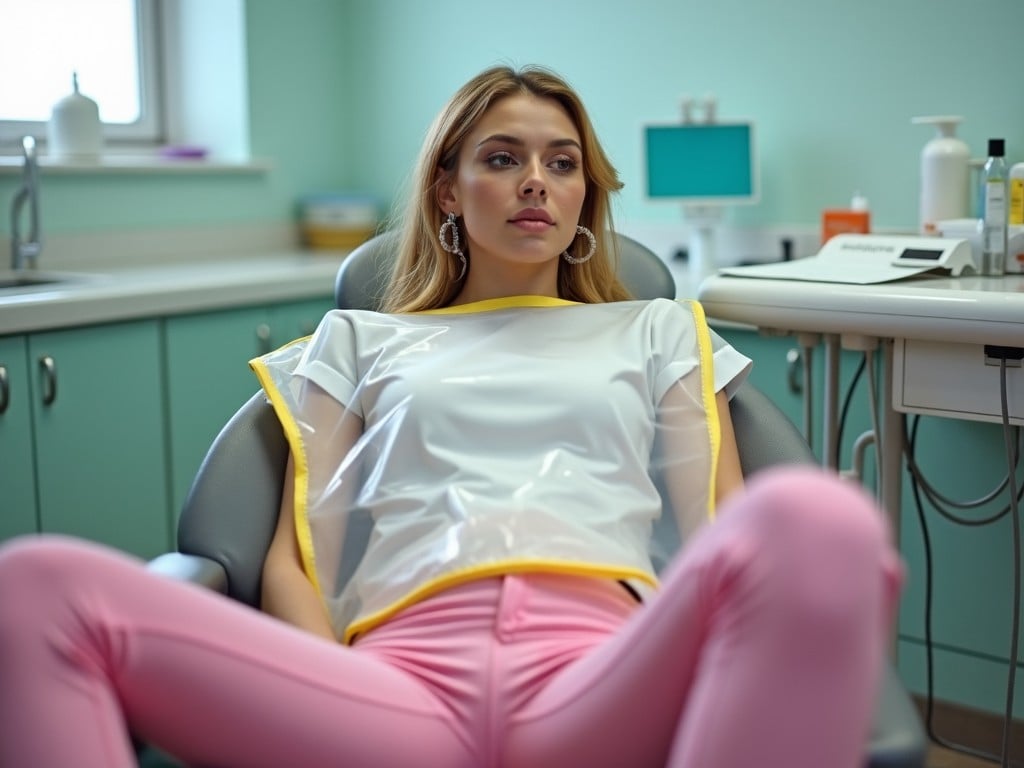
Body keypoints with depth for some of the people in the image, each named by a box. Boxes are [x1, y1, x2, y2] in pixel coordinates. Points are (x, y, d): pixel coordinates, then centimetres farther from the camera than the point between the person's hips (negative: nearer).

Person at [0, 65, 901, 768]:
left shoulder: (656, 333, 28)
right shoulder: (361, 340, 28)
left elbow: (726, 533, 16)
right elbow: (295, 561, 17)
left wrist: (724, 674, -9)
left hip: (602, 670, 0)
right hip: (405, 675, 1)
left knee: (821, 518, -35)